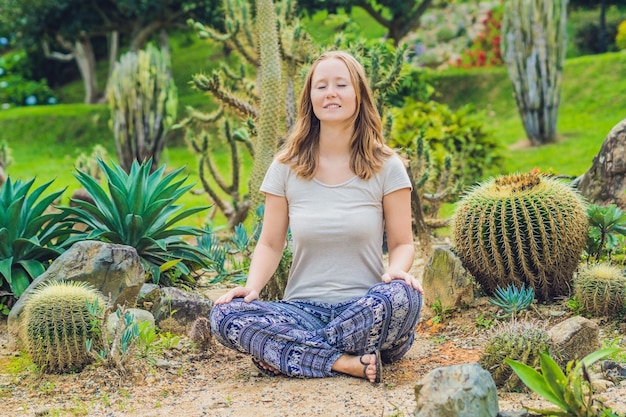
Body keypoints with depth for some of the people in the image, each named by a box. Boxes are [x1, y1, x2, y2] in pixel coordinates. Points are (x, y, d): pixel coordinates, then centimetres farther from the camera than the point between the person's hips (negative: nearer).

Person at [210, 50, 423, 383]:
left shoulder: (386, 167, 2)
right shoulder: (286, 168, 6)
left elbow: (402, 243, 5)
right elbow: (270, 244, 8)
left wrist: (397, 269, -19)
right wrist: (253, 285, -12)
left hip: (364, 309, -1)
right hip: (304, 308, 1)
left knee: (402, 297, -36)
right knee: (225, 314, -25)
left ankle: (287, 353, -18)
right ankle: (349, 362, -25)